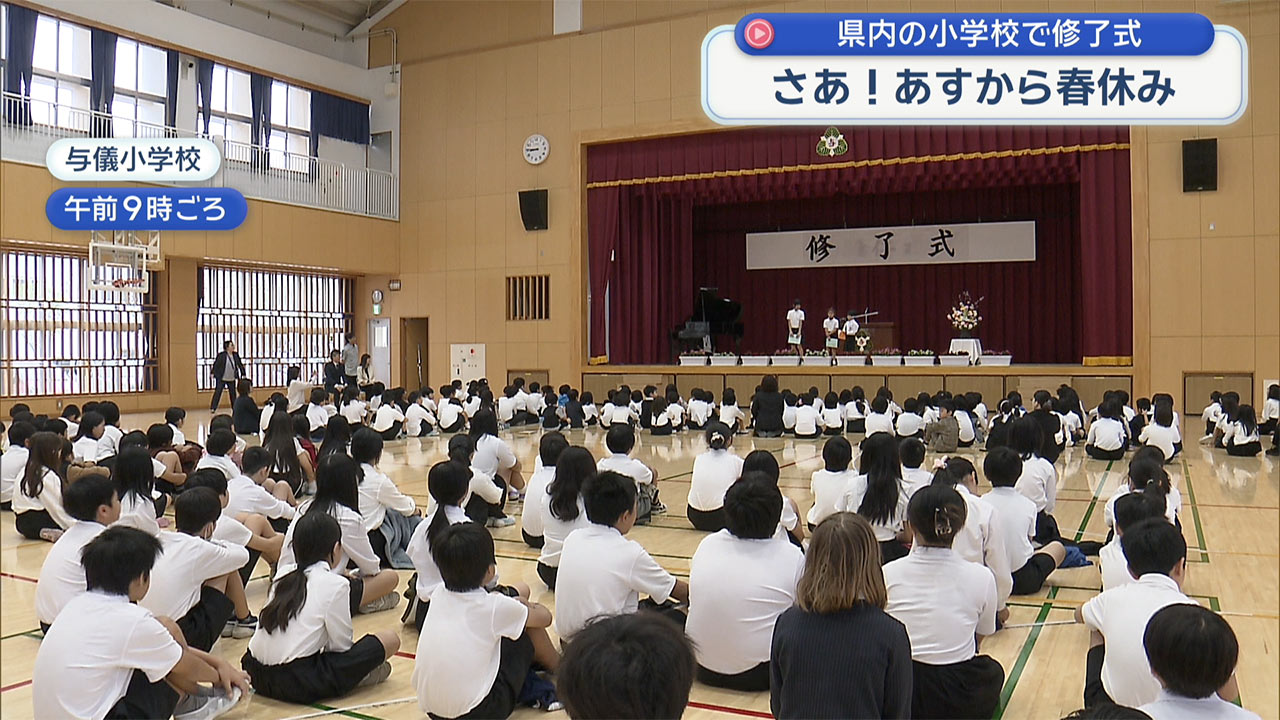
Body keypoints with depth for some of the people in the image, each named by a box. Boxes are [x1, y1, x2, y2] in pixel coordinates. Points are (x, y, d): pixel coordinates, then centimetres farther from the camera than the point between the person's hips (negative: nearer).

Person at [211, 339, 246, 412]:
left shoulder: (235, 355, 1)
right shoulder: (221, 355, -12)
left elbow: (240, 364, 8)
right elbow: (216, 364, -8)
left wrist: (243, 374, 7)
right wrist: (212, 373, -8)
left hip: (232, 379, 5)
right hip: (221, 378, -4)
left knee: (233, 393, 11)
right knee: (217, 392, -5)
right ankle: (213, 408, 0)